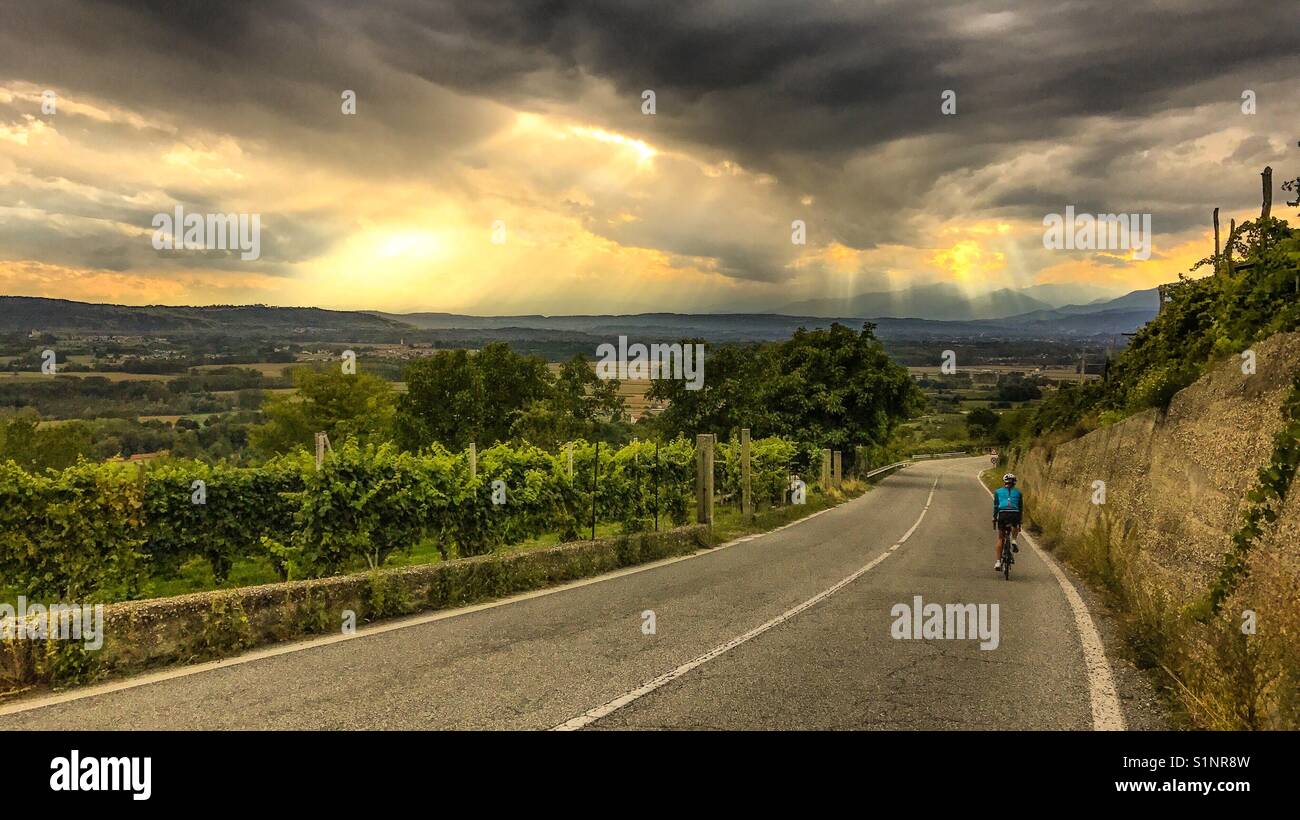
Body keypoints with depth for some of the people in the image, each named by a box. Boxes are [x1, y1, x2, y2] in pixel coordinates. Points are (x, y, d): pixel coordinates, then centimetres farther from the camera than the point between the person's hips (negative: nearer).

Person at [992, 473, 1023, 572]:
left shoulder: (998, 492, 18)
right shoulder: (1018, 493, 20)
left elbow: (995, 507, 13)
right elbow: (1021, 508, 22)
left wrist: (994, 520, 16)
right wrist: (1020, 524, 27)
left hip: (1003, 514, -1)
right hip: (1015, 514, 1)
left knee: (1000, 539, 12)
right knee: (1015, 527, 37)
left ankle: (998, 562, 3)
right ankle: (1014, 541, 11)